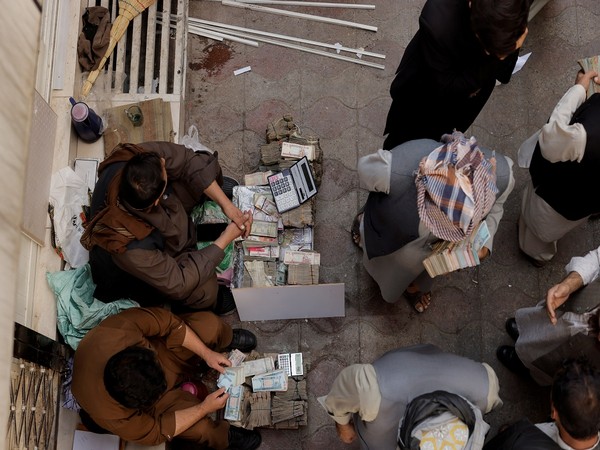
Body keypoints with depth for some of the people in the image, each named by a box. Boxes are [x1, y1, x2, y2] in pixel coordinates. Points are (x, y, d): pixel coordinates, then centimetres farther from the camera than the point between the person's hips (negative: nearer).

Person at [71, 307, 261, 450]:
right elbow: (153, 431, -23)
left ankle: (226, 339, 21)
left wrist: (206, 353, -23)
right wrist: (204, 408, -23)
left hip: (159, 347, 3)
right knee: (200, 428, -21)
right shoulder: (112, 417, -41)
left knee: (209, 324, -17)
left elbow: (164, 320, -23)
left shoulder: (117, 329, -41)